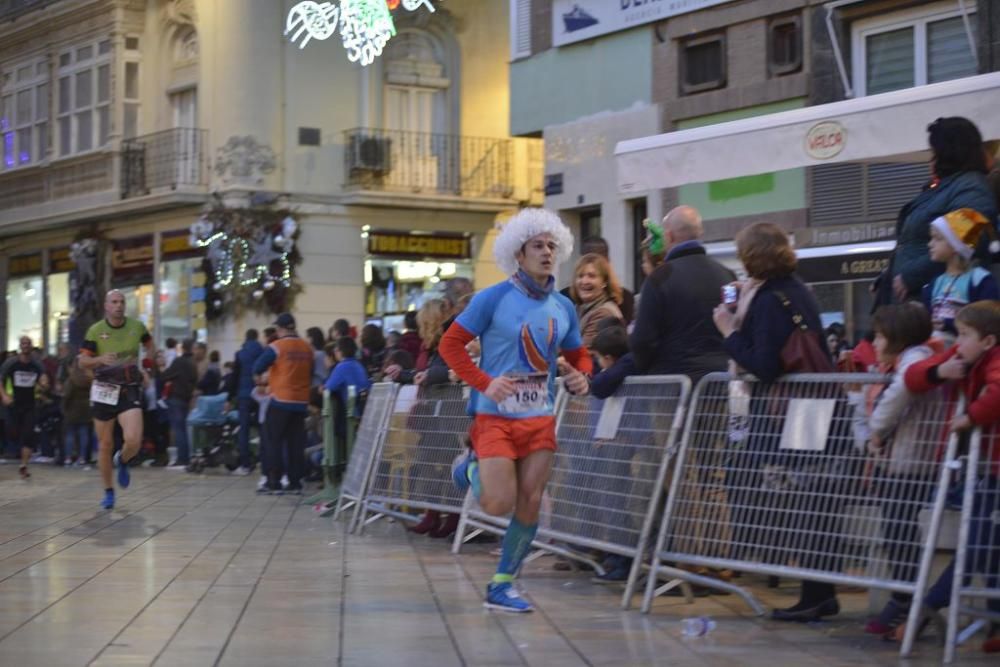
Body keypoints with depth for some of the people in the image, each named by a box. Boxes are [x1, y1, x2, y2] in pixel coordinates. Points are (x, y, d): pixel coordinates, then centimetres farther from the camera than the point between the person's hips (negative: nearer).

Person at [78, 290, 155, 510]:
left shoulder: (137, 326, 0)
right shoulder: (95, 330, -5)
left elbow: (149, 344, 21)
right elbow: (82, 362, -5)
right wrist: (100, 359, -24)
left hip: (130, 390, 0)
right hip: (104, 391, 0)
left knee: (133, 441, -18)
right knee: (105, 444, 6)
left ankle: (122, 462, 19)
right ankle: (108, 492, 23)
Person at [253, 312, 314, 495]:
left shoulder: (277, 347, -10)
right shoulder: (307, 348, 4)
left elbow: (257, 368, -10)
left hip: (280, 401, -4)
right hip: (301, 402, 4)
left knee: (275, 442, 4)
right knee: (296, 443, 9)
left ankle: (274, 483, 1)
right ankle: (295, 483, 8)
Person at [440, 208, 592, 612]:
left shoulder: (563, 307, 7)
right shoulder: (494, 299, -8)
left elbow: (578, 355, 19)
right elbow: (451, 344, -6)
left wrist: (581, 377, -5)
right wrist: (484, 383, -18)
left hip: (540, 417, 5)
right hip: (496, 415, -4)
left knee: (530, 504, 0)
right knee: (499, 504, -11)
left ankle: (502, 586, 14)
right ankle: (471, 468, 23)